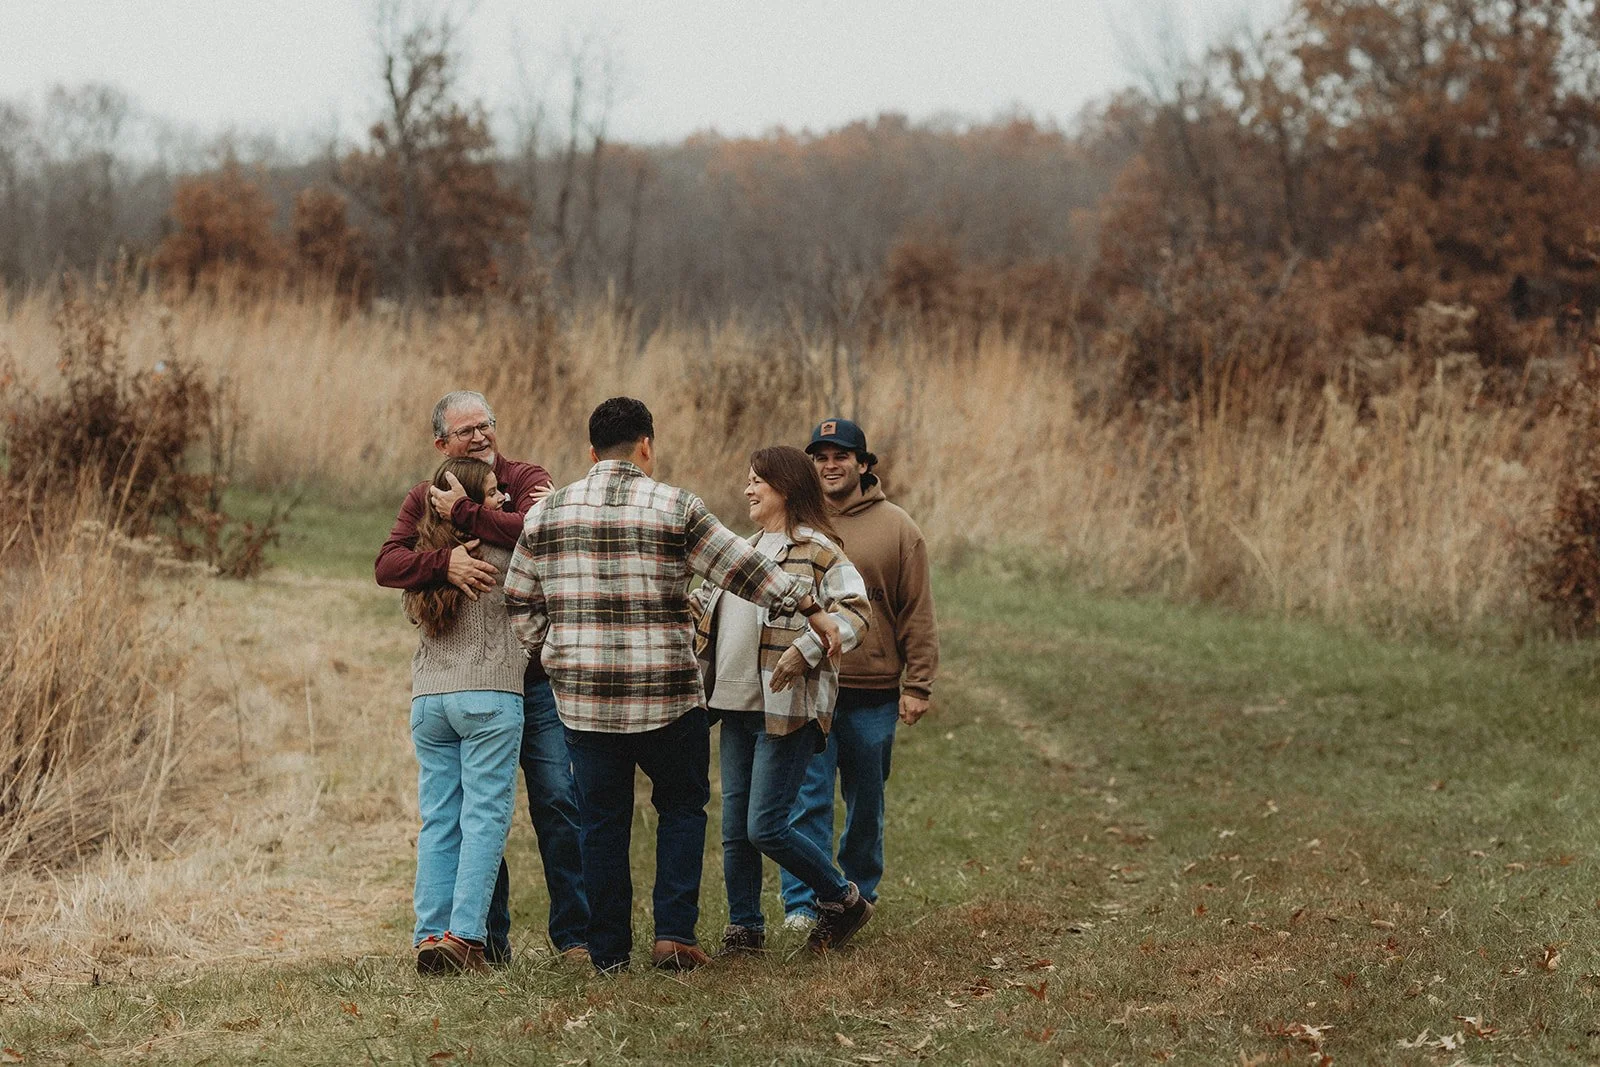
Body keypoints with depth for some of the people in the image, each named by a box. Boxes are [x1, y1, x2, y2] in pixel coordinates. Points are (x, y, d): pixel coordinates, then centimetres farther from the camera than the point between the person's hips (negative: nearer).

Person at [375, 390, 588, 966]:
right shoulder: (425, 498, 9)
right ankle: (491, 939, 14)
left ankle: (574, 934, 3)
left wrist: (463, 513, -16)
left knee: (556, 802, -4)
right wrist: (444, 561, -25)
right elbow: (387, 564, -7)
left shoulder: (526, 479, 1)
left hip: (534, 675, -2)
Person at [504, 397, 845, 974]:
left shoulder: (546, 513, 5)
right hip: (667, 695, -2)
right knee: (681, 809, 13)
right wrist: (812, 609, 5)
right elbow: (744, 568, -2)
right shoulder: (675, 508, -5)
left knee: (602, 821, 10)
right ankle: (674, 932, 2)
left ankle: (608, 951, 12)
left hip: (582, 696, 3)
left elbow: (519, 603, 10)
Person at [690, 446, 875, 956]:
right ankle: (744, 929, 18)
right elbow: (703, 605, 27)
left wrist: (804, 650, -27)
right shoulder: (743, 550, 18)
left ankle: (843, 900, 10)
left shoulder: (816, 549, -8)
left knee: (765, 828, -9)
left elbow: (856, 611, -18)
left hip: (788, 709, -8)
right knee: (735, 829, 8)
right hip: (738, 707, 8)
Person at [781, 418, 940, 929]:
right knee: (808, 799, -6)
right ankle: (802, 903, -4)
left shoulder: (896, 528, 2)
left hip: (873, 694, 0)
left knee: (866, 804, 11)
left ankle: (858, 895, 26)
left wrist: (917, 686, -4)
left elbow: (918, 614, 1)